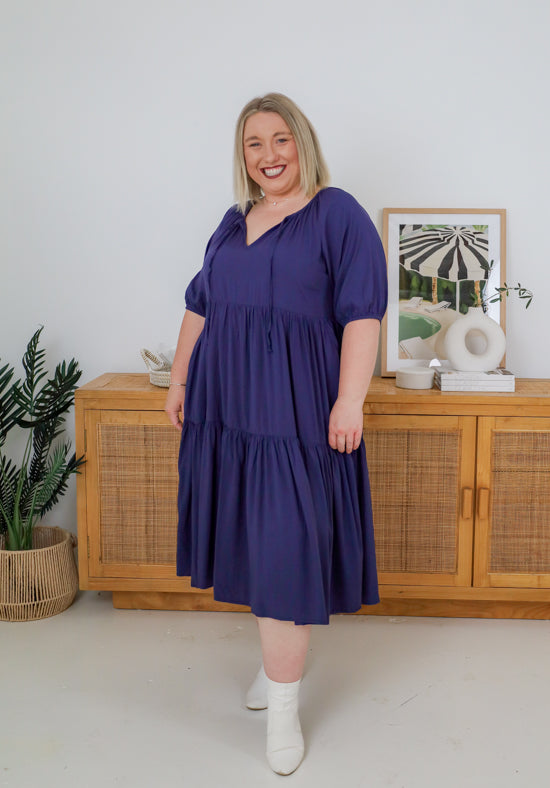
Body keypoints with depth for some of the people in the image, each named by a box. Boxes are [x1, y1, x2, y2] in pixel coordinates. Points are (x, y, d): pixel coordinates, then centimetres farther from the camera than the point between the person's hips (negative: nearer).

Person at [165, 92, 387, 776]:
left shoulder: (337, 214, -4)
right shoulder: (234, 223, 16)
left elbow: (362, 314, -11)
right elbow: (199, 307, 21)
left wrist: (349, 401, -18)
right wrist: (179, 380, 17)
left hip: (296, 410, -6)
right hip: (227, 406, 6)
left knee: (286, 546, -7)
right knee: (254, 539, 11)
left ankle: (282, 706, 1)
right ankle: (280, 661, 29)